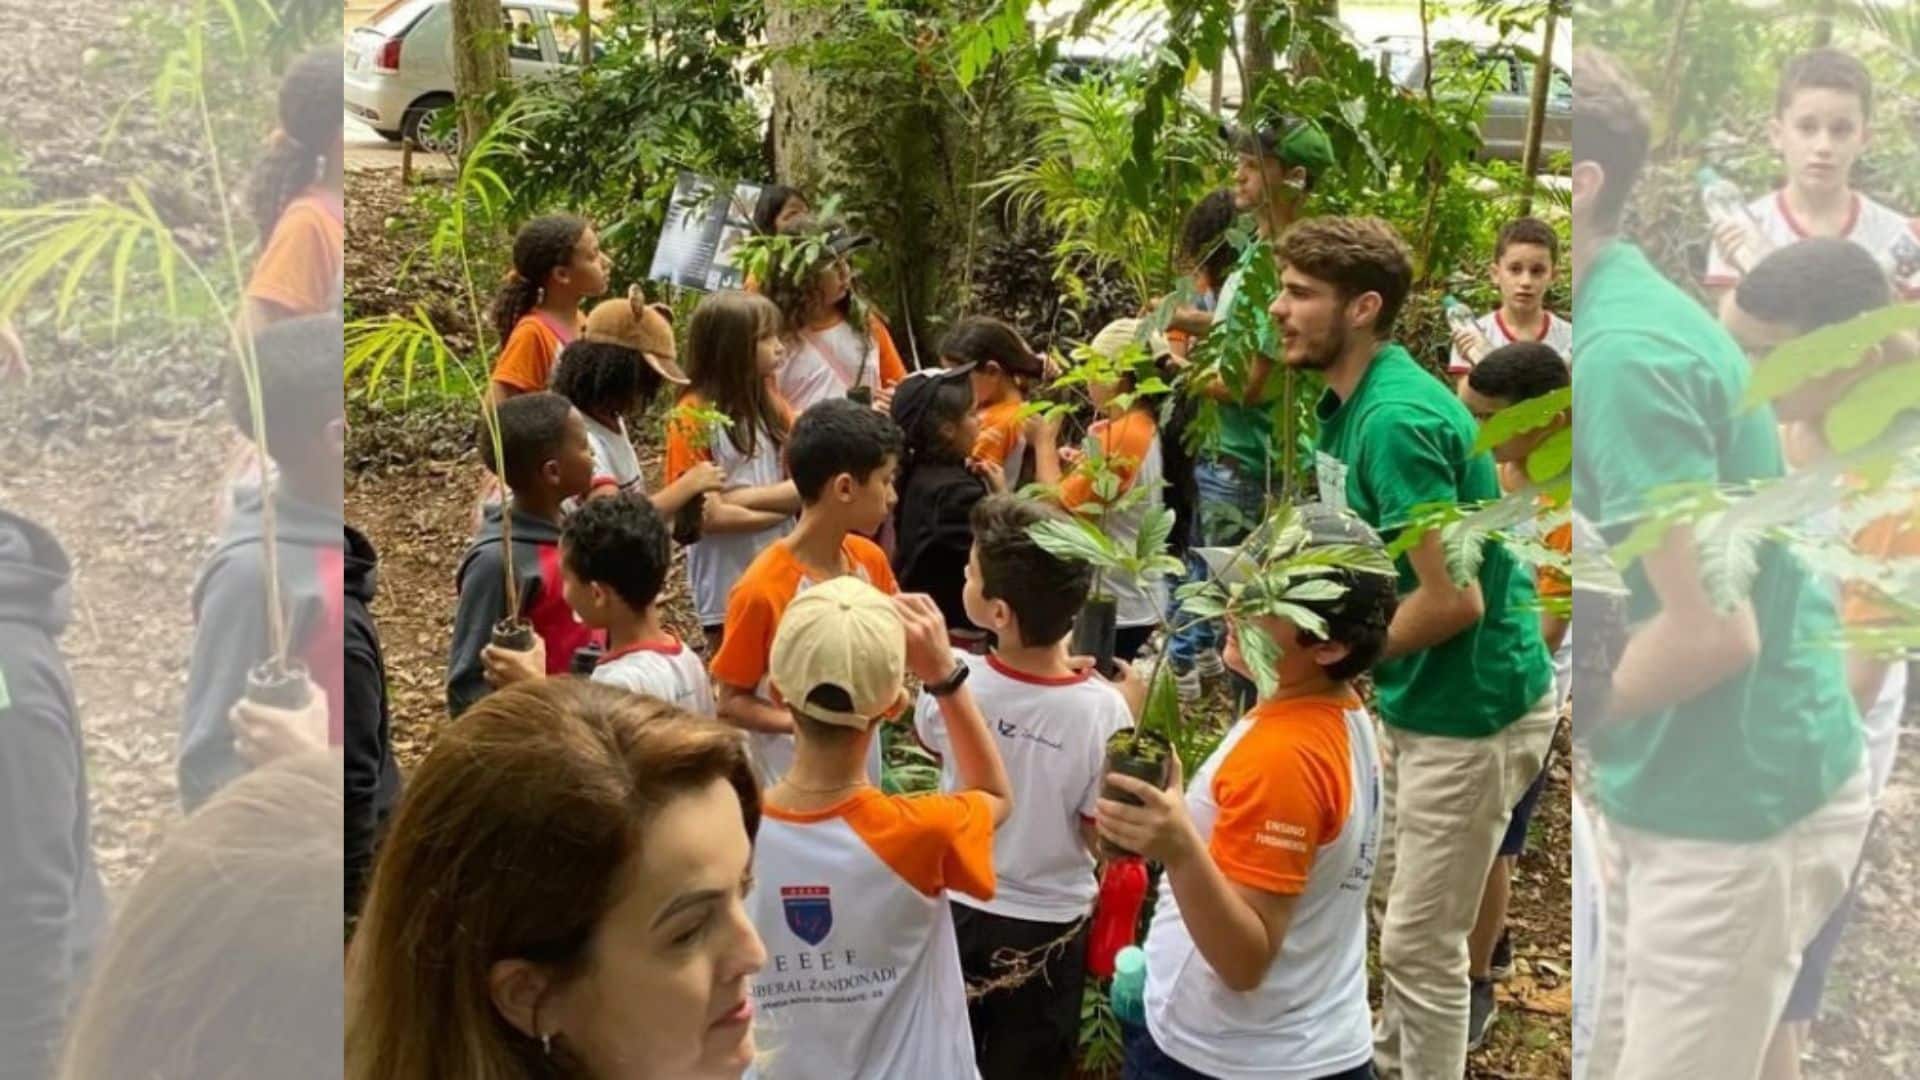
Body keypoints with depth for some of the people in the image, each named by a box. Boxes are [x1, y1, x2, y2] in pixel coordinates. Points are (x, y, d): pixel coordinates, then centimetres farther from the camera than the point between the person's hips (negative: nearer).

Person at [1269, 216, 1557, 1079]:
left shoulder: (1396, 420, -26)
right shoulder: (1347, 404, 5)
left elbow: (1453, 598, -28)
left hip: (1471, 705, -10)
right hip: (1417, 695, 10)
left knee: (1422, 945, 2)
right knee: (1404, 921, 24)